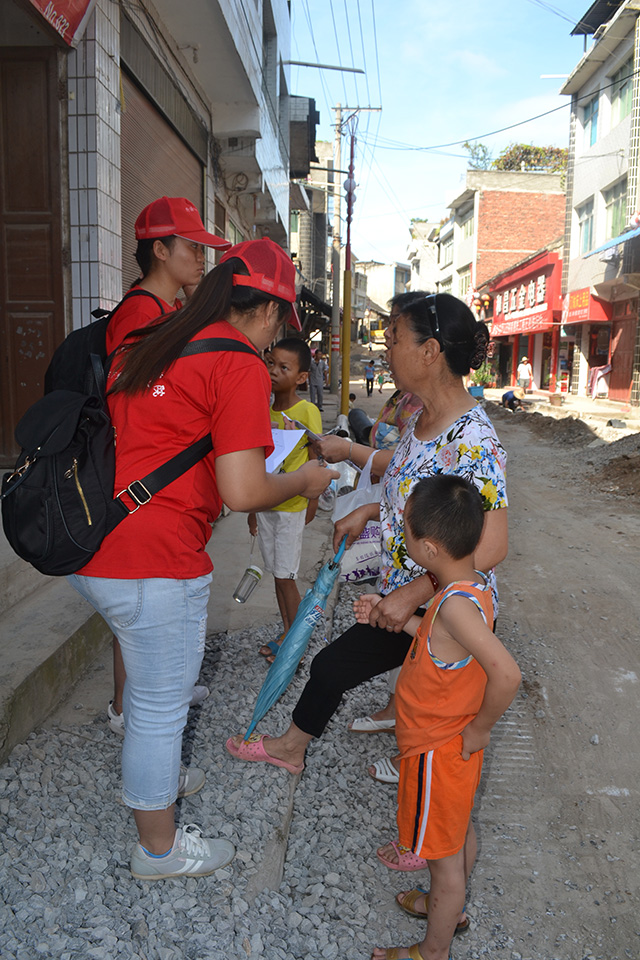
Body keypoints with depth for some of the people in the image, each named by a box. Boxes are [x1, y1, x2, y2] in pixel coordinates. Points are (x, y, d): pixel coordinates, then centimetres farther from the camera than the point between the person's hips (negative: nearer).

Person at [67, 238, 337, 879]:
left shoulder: (144, 345, 13)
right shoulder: (241, 365, -12)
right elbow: (242, 492, -19)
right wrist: (304, 480, -1)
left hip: (88, 550, 9)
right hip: (153, 564, -9)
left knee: (150, 673, 31)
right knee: (160, 705, 12)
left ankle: (145, 775, 54)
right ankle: (158, 849, 35)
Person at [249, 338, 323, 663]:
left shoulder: (307, 411, -12)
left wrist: (312, 501, -16)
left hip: (292, 506, -6)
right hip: (266, 505, 6)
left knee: (285, 577, -1)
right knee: (278, 574, 14)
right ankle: (286, 634, 28)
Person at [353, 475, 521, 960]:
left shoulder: (456, 603, -34)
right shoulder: (472, 585, -6)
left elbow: (506, 674, -43)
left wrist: (480, 728, -26)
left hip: (440, 750, -9)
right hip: (450, 742, 9)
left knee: (443, 854, 14)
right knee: (460, 831, 29)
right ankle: (451, 906, 53)